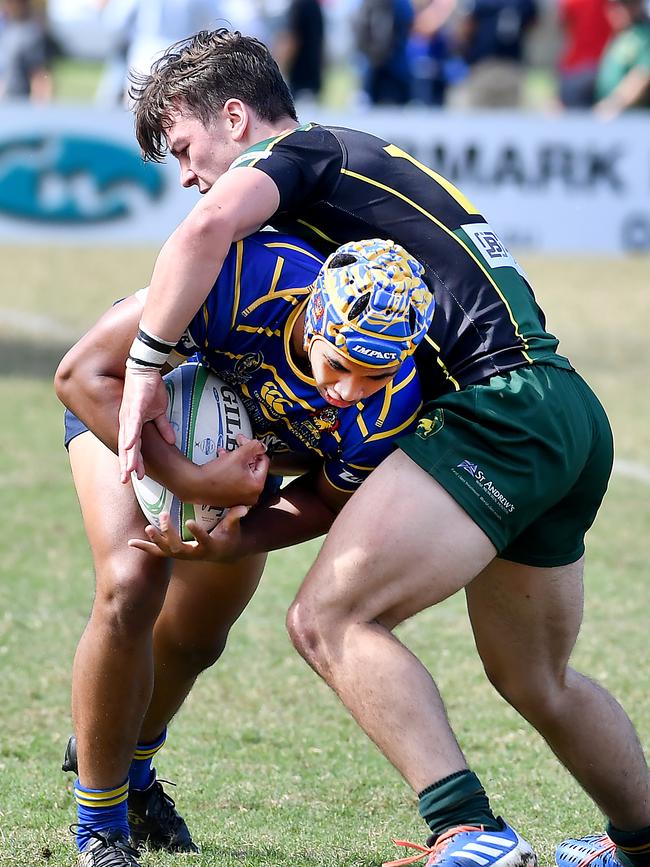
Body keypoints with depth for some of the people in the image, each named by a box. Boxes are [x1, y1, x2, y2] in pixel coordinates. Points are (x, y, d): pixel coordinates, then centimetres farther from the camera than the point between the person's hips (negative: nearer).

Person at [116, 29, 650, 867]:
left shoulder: (300, 150, 4)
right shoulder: (367, 170, 29)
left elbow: (209, 224, -23)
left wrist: (146, 367, -14)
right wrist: (253, 527, 20)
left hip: (501, 403, -10)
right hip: (572, 416, 10)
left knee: (329, 618, -15)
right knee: (535, 682, 25)